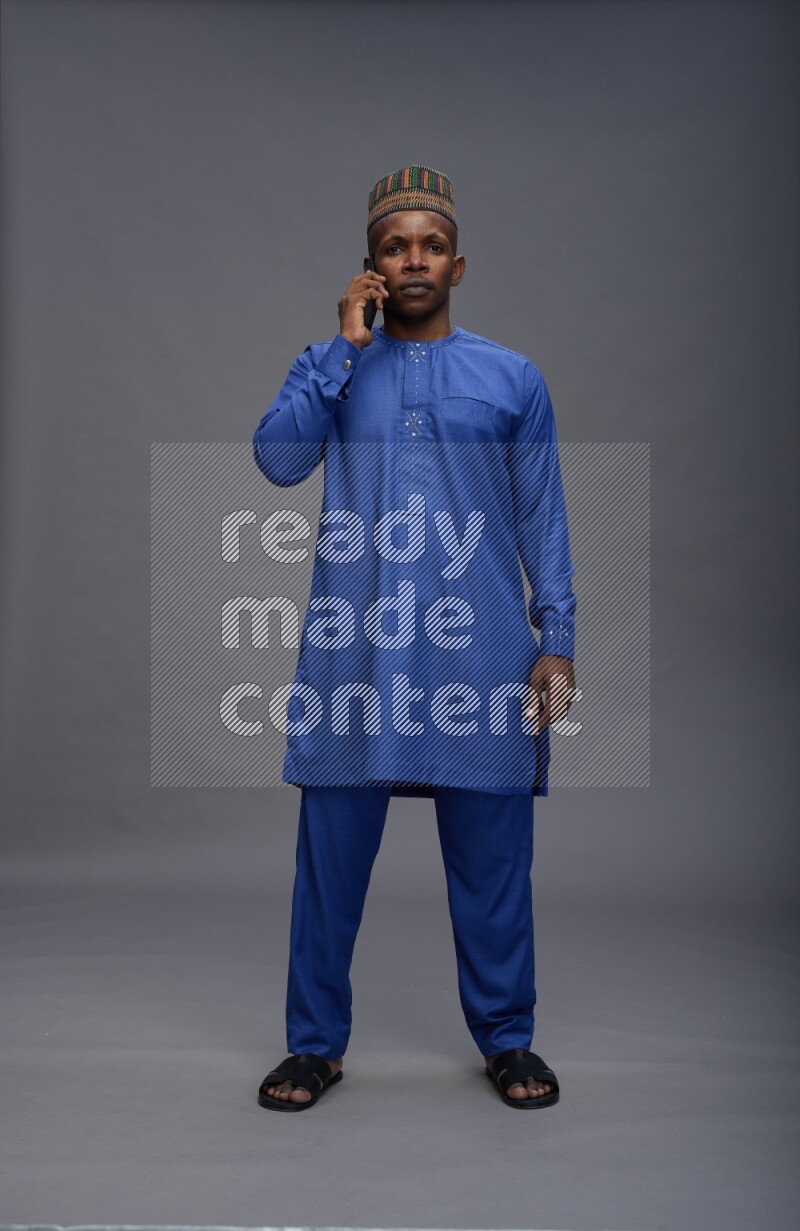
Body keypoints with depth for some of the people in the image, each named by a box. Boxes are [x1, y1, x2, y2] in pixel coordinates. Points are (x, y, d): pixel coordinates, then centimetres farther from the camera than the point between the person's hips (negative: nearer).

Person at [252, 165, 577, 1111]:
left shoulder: (514, 378, 10)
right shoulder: (331, 367, 10)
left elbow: (543, 521, 8)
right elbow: (278, 458, -8)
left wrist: (557, 640, 0)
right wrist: (348, 346, -7)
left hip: (482, 653, 0)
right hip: (353, 651, 0)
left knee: (492, 858, 7)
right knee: (331, 853, 5)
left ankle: (506, 1038, 25)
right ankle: (316, 1042, 22)